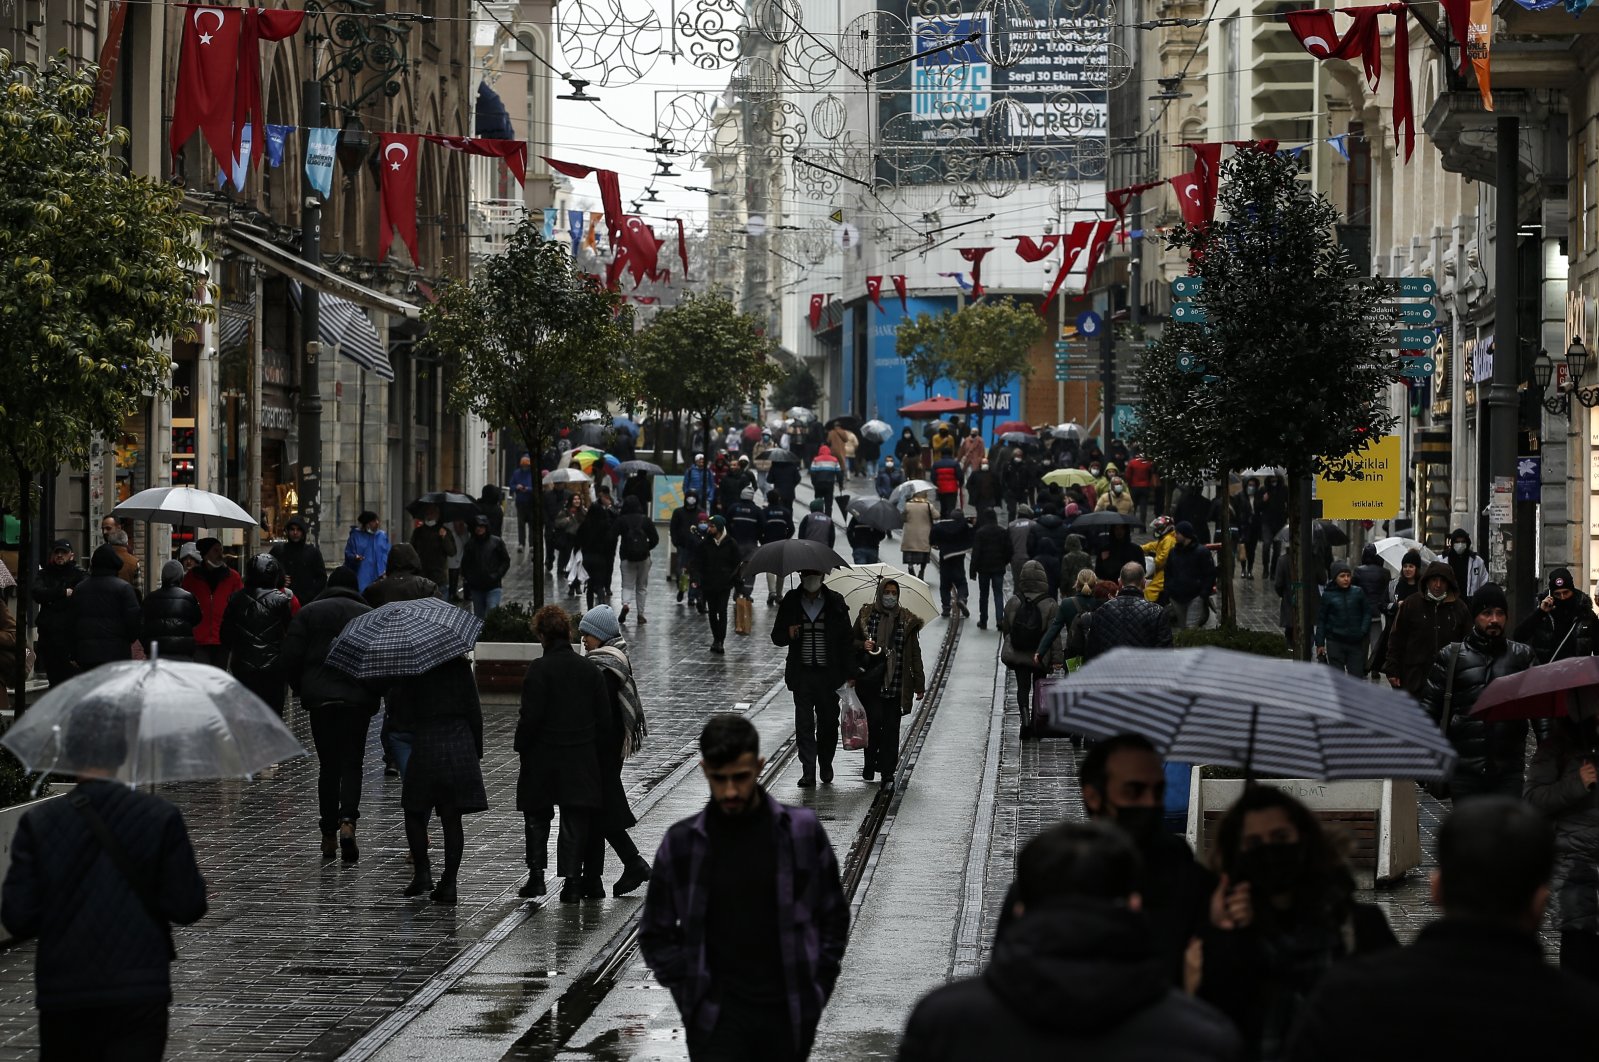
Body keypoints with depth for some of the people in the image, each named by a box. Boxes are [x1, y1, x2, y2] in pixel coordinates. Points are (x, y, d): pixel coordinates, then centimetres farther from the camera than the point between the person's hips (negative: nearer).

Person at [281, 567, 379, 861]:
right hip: (359, 699, 0)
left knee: (328, 765, 8)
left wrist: (301, 690, 15)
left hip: (320, 698, 0)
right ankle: (348, 821, -21)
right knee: (352, 762, 2)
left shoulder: (307, 613, 8)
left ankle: (328, 836, 9)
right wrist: (374, 692, 18)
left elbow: (291, 657, 1)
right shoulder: (370, 615, 8)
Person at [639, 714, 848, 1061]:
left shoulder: (802, 831, -1)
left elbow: (833, 915, 9)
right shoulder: (681, 843, -1)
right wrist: (691, 996, -1)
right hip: (717, 1020, -1)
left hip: (788, 1017, 1)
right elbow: (656, 933, 8)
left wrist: (816, 990, 2)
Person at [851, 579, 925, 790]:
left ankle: (887, 775, 4)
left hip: (896, 683, 1)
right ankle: (870, 762, 10)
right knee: (875, 719, -13)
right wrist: (862, 645, -9)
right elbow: (852, 641, 14)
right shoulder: (866, 616, 5)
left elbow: (915, 655, 8)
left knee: (891, 728, 0)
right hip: (871, 682, -1)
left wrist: (919, 685, 6)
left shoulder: (907, 620, 6)